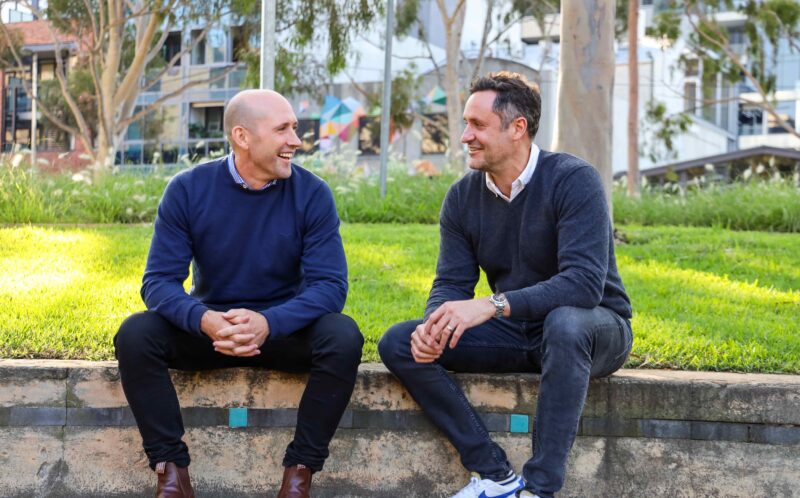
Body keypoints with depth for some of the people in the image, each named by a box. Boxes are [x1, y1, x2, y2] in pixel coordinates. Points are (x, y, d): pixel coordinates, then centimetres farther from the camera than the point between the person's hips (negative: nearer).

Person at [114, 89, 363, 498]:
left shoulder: (312, 194, -10)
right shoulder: (188, 189, -9)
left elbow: (330, 284, -16)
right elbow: (159, 280, -13)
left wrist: (269, 323, -35)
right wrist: (204, 321, -35)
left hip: (285, 328, 0)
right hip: (210, 329, 1)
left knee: (343, 337, -30)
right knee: (135, 334, -25)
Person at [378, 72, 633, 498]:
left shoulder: (573, 181, -19)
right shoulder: (463, 196, -1)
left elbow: (585, 282, -30)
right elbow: (451, 283, -2)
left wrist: (493, 305, -40)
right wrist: (434, 326, -27)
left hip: (594, 327, -6)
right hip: (515, 335, 6)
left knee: (565, 323, -42)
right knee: (398, 343, -12)